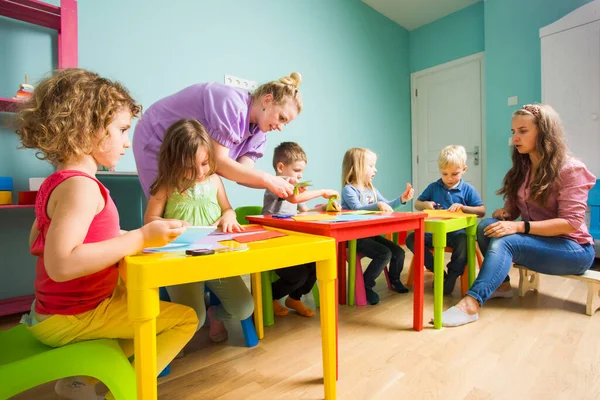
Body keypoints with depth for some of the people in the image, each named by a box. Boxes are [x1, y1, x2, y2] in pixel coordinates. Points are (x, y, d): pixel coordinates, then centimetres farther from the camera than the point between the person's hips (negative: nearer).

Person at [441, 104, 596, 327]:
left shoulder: (570, 169, -13)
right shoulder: (522, 167, 7)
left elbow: (571, 222, -20)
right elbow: (513, 207, 8)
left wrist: (519, 227, -32)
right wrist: (504, 213, -17)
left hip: (572, 248, -6)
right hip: (537, 241, 6)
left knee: (504, 242, -33)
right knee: (488, 226, -23)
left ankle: (471, 303, -42)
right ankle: (501, 284, -12)